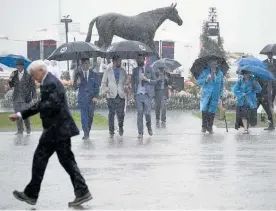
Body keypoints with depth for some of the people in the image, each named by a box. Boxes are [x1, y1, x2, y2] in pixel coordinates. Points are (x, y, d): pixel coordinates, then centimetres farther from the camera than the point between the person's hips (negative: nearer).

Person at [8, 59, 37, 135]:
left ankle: (28, 127, 16)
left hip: (25, 98, -4)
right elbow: (11, 85, 9)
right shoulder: (14, 74, 7)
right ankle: (20, 130, 13)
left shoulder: (28, 75, -5)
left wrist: (34, 97, -5)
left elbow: (33, 86, -1)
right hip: (16, 97, 4)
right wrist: (11, 78, -10)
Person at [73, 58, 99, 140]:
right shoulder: (78, 74, 7)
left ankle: (88, 131, 16)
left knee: (90, 116, 2)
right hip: (82, 98, -1)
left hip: (91, 99, 1)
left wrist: (96, 96, -8)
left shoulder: (94, 75, 8)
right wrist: (77, 83, -20)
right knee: (83, 116, -9)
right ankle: (85, 133, -8)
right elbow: (75, 87, 4)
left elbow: (97, 86, 6)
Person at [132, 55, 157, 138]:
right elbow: (133, 82, 17)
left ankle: (149, 126, 24)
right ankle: (140, 132, 2)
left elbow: (155, 81, 5)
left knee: (147, 113, -6)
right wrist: (133, 92, 6)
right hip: (138, 94, 2)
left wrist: (147, 79, -11)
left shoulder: (149, 69, 6)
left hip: (147, 94, -1)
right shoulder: (135, 70, 11)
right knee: (139, 113, -2)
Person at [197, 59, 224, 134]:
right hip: (205, 95, -1)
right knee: (204, 111, -4)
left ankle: (210, 127, 15)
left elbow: (222, 86, 11)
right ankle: (204, 127, 10)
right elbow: (198, 82, -2)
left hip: (215, 96, 1)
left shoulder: (220, 73, 4)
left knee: (212, 112, 2)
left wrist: (220, 97, 8)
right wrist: (206, 79, -20)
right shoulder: (205, 72, -2)